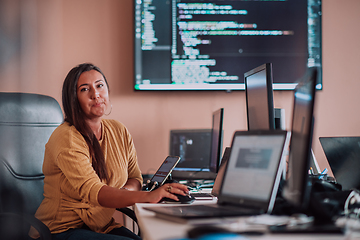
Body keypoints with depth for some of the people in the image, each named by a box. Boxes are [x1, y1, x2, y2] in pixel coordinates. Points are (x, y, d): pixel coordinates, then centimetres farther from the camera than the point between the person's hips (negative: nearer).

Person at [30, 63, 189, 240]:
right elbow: (91, 191, -30)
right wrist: (147, 196, -44)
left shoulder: (120, 132, 6)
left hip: (104, 225, 7)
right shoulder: (66, 138, -17)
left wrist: (122, 191, -12)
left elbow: (135, 178, 14)